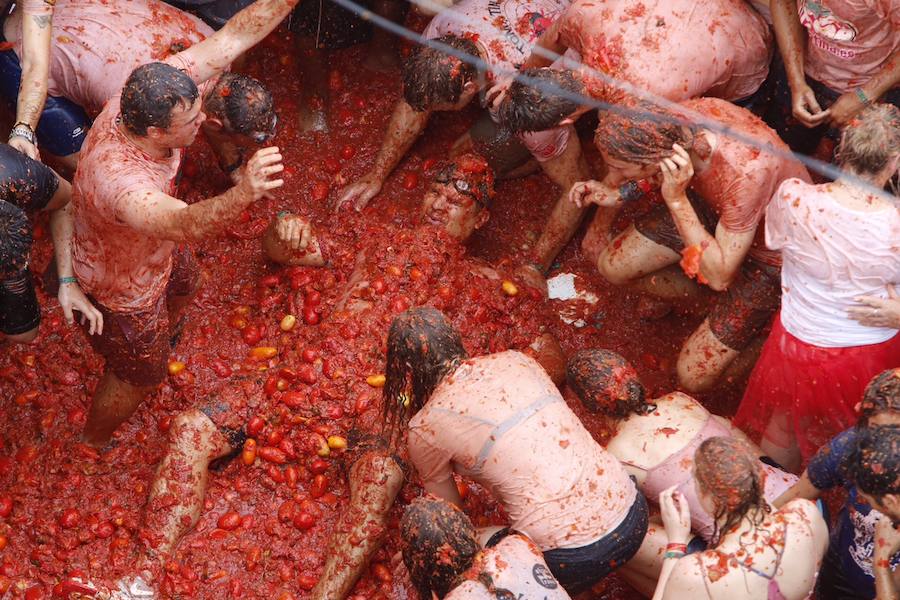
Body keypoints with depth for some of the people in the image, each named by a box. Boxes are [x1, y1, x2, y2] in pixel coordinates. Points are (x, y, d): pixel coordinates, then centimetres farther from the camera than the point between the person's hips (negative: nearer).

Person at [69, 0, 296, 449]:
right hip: (124, 287, -7)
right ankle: (96, 439, 53)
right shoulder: (116, 177, -50)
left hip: (154, 253, 7)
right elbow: (183, 225, -68)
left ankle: (161, 335, 74)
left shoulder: (148, 97, -30)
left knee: (184, 285, 38)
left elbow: (231, 38, -28)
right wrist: (242, 195, -87)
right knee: (139, 376, 21)